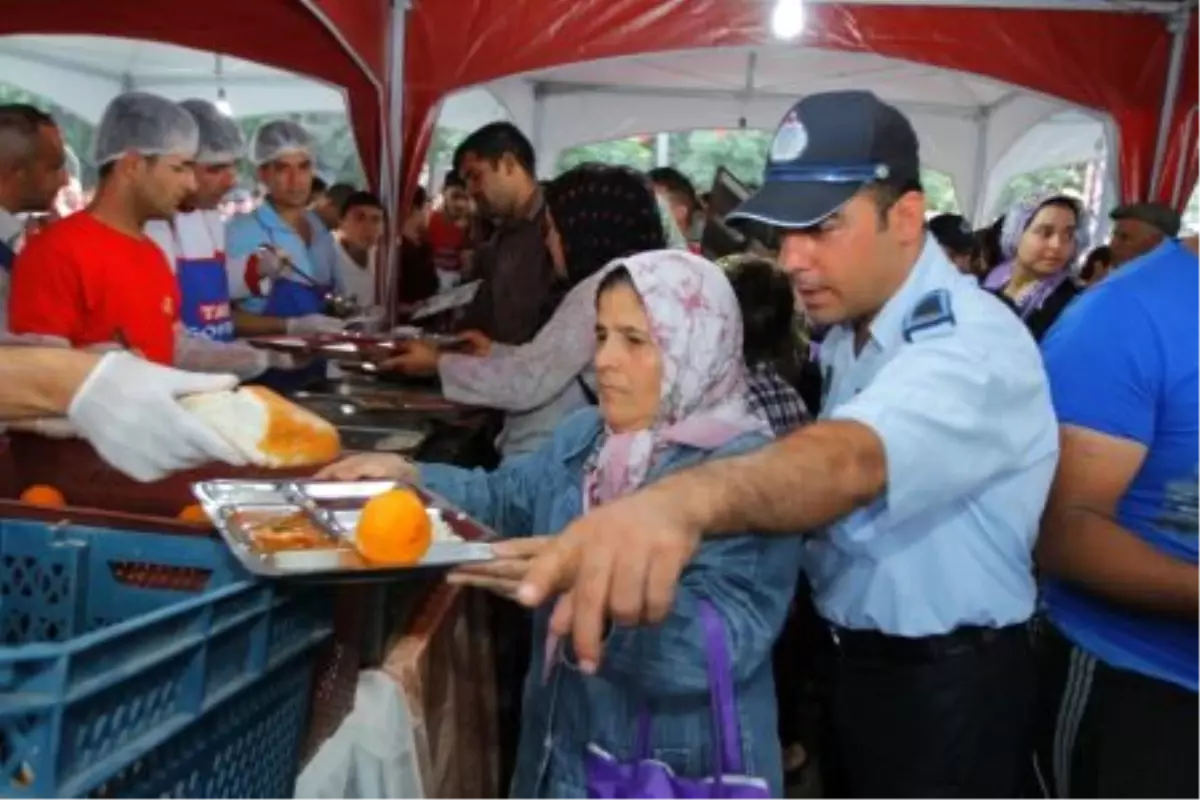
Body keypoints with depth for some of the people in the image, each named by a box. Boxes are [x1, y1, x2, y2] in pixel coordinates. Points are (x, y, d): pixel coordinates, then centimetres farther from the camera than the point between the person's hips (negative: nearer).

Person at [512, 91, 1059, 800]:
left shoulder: (973, 344, -27)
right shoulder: (848, 329, 4)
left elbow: (851, 461, -46)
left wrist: (684, 499, -65)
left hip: (947, 687, -7)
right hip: (854, 659, 8)